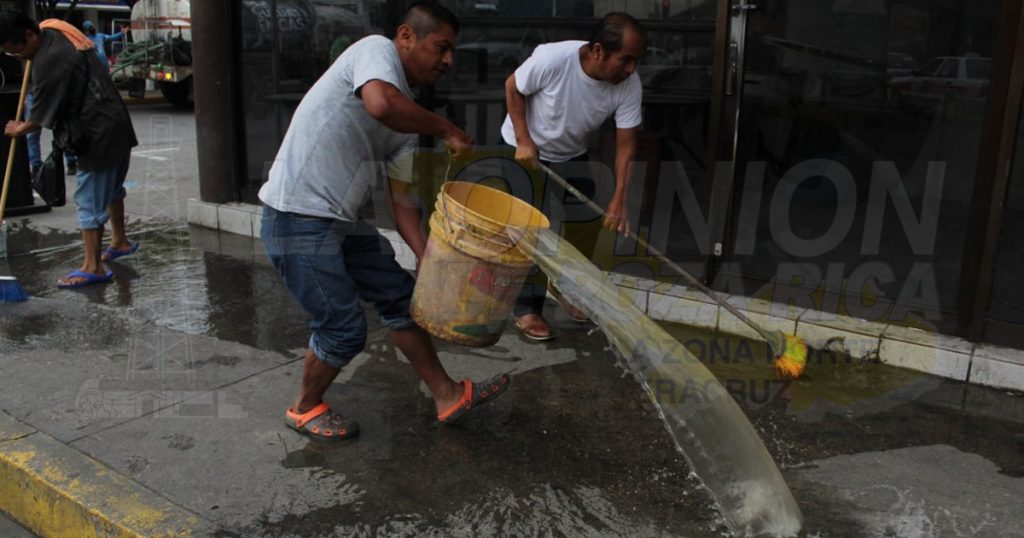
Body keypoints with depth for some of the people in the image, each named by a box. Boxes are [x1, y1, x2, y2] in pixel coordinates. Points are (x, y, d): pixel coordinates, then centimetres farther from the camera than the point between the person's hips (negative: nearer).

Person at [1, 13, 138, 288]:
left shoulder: (49, 61, -23)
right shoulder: (55, 31, 5)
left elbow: (42, 116, -13)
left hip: (98, 134, -10)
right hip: (117, 124, 10)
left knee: (90, 200, -4)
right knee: (111, 189, 23)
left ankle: (93, 267, 2)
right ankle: (120, 242, 39)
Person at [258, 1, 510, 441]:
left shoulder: (408, 119, 12)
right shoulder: (377, 49, -11)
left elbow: (401, 199, 12)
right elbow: (381, 104, -34)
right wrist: (446, 129, -18)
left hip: (342, 222, 9)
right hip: (298, 220, -9)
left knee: (400, 296, 12)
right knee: (345, 328, -1)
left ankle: (448, 396, 25)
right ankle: (305, 408, 26)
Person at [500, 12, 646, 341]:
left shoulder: (629, 85, -23)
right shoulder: (553, 58, -35)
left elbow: (626, 143, -18)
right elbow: (512, 88, -17)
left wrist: (619, 199, -27)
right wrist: (524, 141, -22)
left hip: (571, 154, 5)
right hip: (524, 149, -5)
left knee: (590, 220, 3)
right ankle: (526, 308, 5)